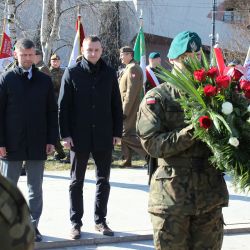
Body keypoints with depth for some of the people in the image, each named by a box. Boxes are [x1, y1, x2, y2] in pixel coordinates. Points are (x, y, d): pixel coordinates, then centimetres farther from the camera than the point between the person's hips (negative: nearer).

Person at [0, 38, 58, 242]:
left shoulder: (45, 80, 6)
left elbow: (52, 112, 8)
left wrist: (51, 140, 1)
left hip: (37, 144, 2)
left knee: (36, 189, 7)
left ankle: (33, 225, 15)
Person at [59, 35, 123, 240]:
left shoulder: (109, 73, 4)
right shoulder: (72, 73, -3)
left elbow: (116, 105, 7)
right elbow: (63, 105, -4)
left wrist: (117, 132, 3)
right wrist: (65, 134, -9)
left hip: (104, 136, 2)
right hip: (79, 136, -2)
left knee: (103, 180, 9)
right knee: (77, 181, 7)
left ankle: (100, 220, 20)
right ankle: (76, 222, 15)